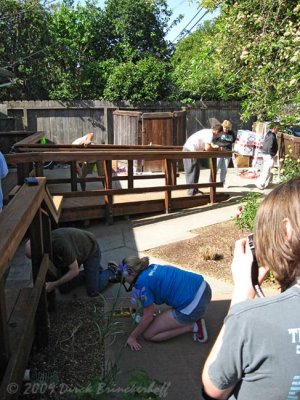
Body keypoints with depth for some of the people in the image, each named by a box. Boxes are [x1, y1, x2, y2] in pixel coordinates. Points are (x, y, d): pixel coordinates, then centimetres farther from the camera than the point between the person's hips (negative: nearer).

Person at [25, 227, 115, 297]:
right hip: (75, 252, 7)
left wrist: (54, 285, -32)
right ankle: (88, 272, 22)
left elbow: (74, 271, -34)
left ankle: (111, 271, 13)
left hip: (90, 250, -7)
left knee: (93, 292, -11)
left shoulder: (61, 244, -43)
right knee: (63, 288, 4)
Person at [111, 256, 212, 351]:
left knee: (148, 334, 4)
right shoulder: (153, 267, 12)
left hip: (194, 307, -9)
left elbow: (148, 317, -4)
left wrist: (132, 337, 8)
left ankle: (191, 326, 1)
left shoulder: (142, 282, -11)